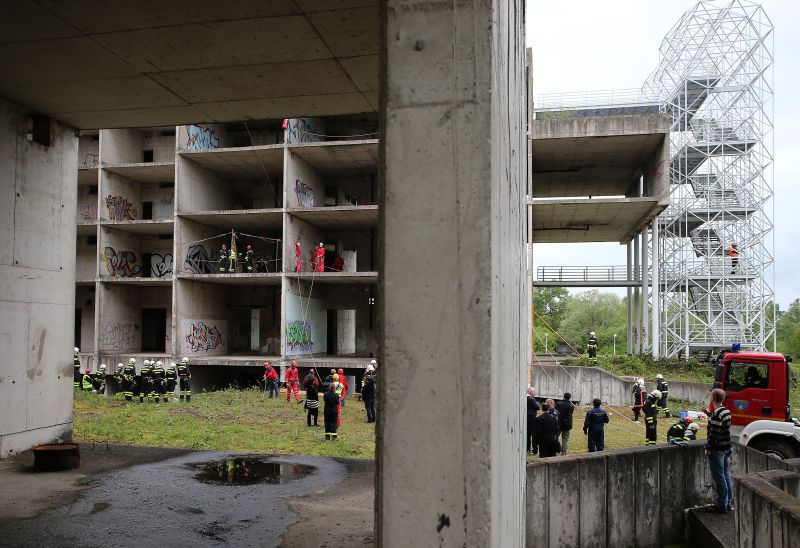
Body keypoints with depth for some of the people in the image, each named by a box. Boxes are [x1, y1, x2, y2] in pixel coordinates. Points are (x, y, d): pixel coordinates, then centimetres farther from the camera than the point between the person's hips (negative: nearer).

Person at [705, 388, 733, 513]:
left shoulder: (716, 413, -21)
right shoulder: (726, 411, 7)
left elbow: (714, 433, -22)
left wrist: (708, 448, -15)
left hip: (717, 450, -9)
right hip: (727, 448, 9)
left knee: (719, 479, -1)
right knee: (726, 476, 15)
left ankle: (721, 506, 5)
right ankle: (728, 504, 23)